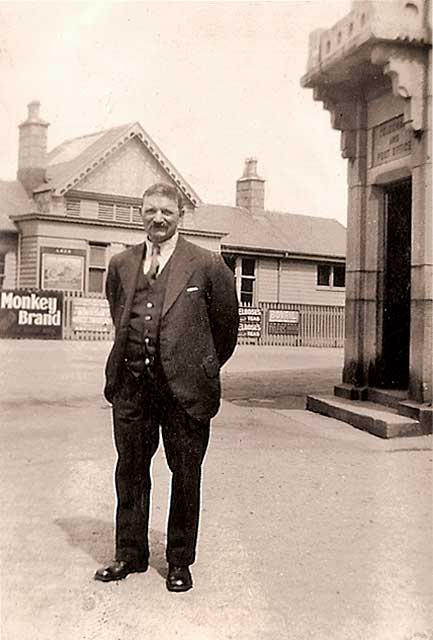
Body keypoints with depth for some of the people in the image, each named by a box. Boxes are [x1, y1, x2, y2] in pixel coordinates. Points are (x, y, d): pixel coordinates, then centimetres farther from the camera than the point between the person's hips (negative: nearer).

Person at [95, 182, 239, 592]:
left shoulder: (207, 265, -3)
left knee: (185, 474, 8)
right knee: (130, 470, 14)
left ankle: (180, 561, 26)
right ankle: (130, 553, 32)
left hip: (184, 387, -3)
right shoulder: (121, 264, 10)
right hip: (130, 384, 4)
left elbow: (226, 326, 7)